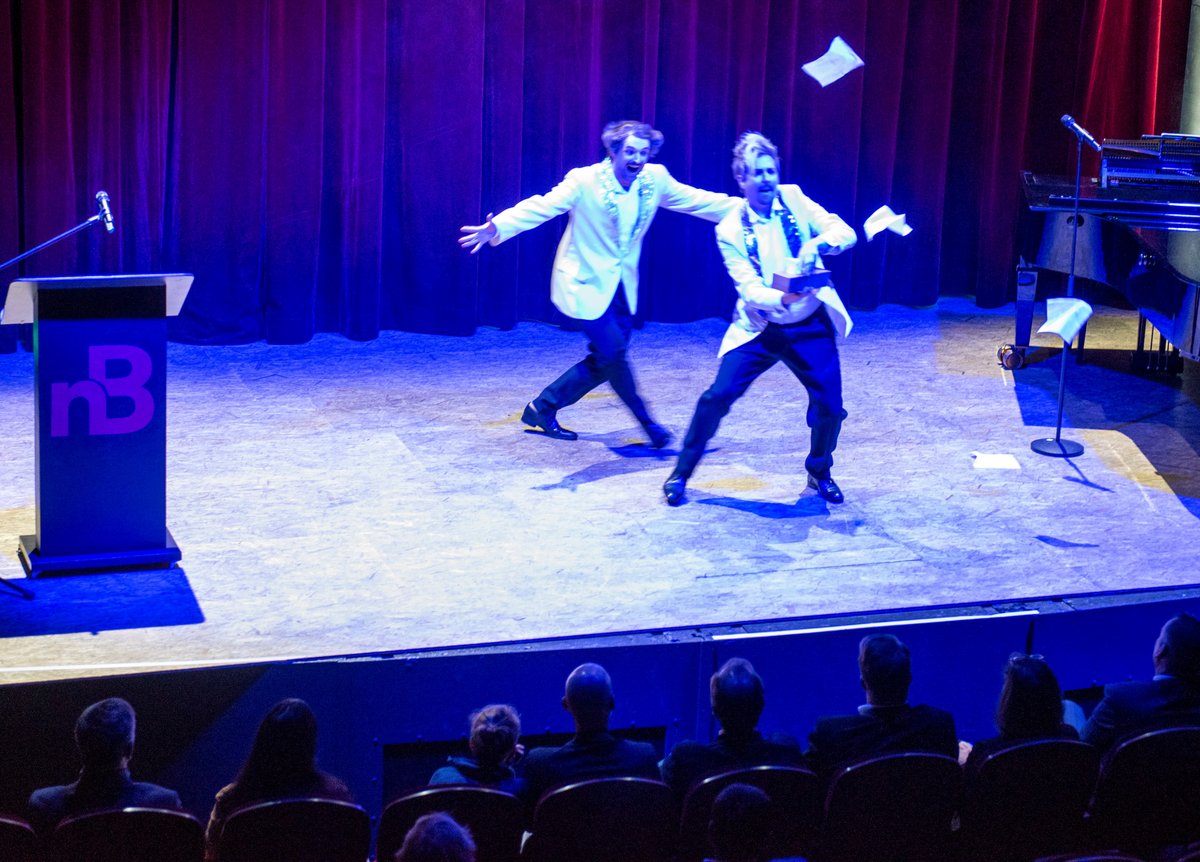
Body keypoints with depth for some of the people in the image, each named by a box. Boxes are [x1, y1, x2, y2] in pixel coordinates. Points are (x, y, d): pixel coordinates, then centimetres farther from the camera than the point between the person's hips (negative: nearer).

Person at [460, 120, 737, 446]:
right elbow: (540, 207, -27)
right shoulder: (585, 181, -19)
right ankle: (646, 422, 4)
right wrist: (495, 228, -42)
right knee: (612, 353, -13)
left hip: (622, 286, 6)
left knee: (605, 361, 7)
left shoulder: (655, 179, -5)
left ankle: (543, 408, 22)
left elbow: (697, 200, 5)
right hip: (587, 283, -6)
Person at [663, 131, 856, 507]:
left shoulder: (794, 199, -5)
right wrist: (782, 298, -37)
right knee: (719, 395, -14)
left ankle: (819, 472, 27)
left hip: (810, 324, 2)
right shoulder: (730, 230, -10)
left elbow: (846, 233, -10)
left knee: (830, 405, -2)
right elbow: (750, 289, -17)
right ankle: (681, 474, 2)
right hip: (759, 327, -2)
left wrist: (817, 242, -32)